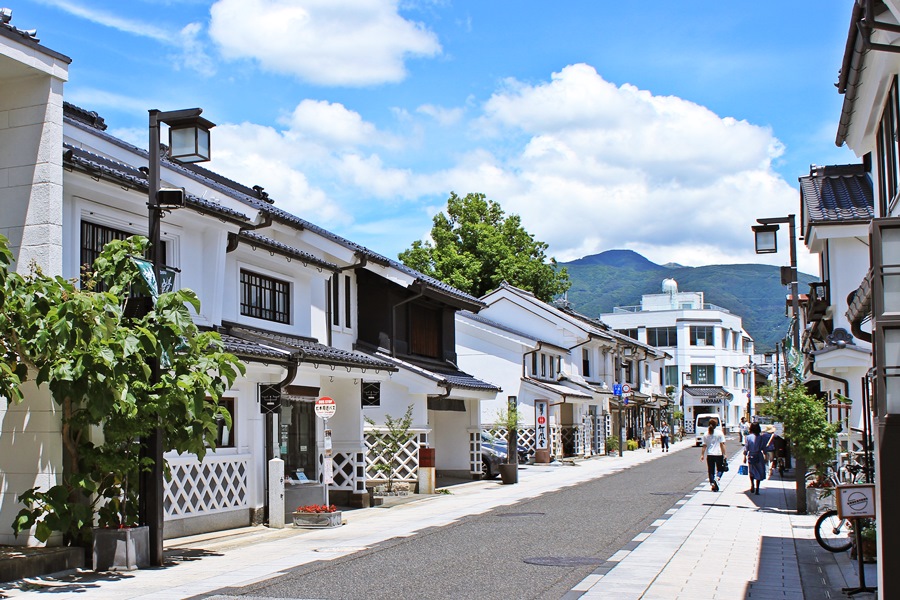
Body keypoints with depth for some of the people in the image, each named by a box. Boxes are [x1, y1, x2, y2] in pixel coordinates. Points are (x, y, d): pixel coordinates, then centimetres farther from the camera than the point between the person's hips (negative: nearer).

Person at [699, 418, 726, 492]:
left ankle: (712, 484, 7)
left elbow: (704, 446, 0)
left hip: (709, 455, 2)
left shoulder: (706, 434, 2)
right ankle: (717, 478, -13)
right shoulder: (719, 433, -5)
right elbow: (722, 444, -7)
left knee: (711, 470, 10)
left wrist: (702, 455, 5)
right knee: (720, 469, 13)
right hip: (718, 454, -2)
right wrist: (724, 454, -4)